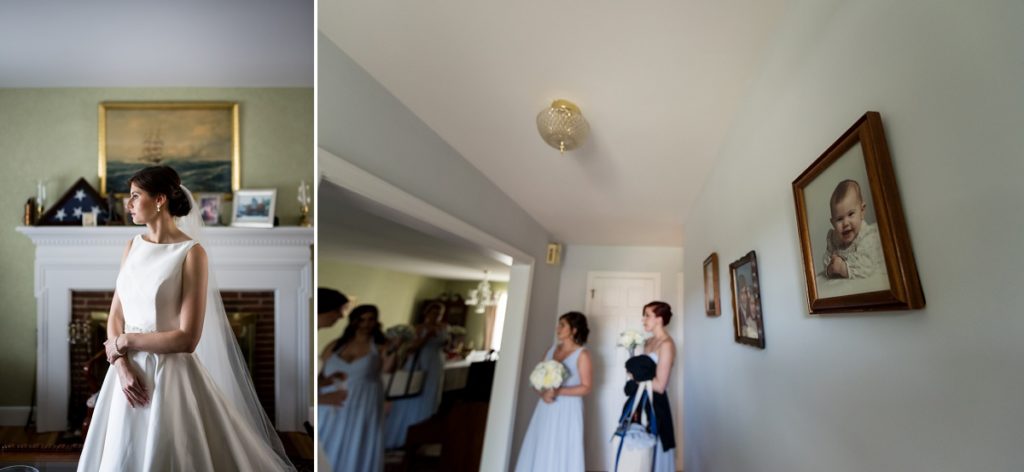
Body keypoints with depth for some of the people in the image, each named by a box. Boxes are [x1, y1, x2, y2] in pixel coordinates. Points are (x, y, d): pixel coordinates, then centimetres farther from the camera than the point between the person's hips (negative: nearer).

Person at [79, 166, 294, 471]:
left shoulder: (191, 253, -15)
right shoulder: (133, 245, 5)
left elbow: (187, 339, -18)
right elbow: (115, 315, 5)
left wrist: (124, 342, -9)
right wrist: (122, 364, -10)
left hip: (170, 374, -6)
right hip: (130, 371, 6)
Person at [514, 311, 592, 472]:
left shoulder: (582, 354, -5)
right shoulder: (552, 350, 11)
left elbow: (585, 388, -9)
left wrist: (558, 391, -18)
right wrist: (542, 393, -9)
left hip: (567, 411, -5)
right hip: (546, 409, 6)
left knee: (560, 453, -4)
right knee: (539, 451, 6)